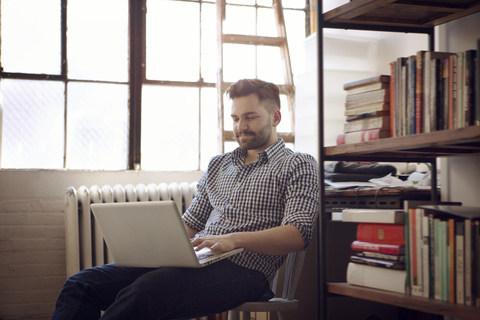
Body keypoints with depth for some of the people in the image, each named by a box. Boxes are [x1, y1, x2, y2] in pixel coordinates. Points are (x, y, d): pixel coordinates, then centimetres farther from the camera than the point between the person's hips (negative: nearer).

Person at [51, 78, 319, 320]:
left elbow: (298, 235, -8)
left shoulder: (298, 166, 7)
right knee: (82, 283, -14)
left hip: (243, 270, -6)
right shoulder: (218, 165, 27)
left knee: (146, 290, -35)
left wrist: (235, 239, -22)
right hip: (196, 260, 7)